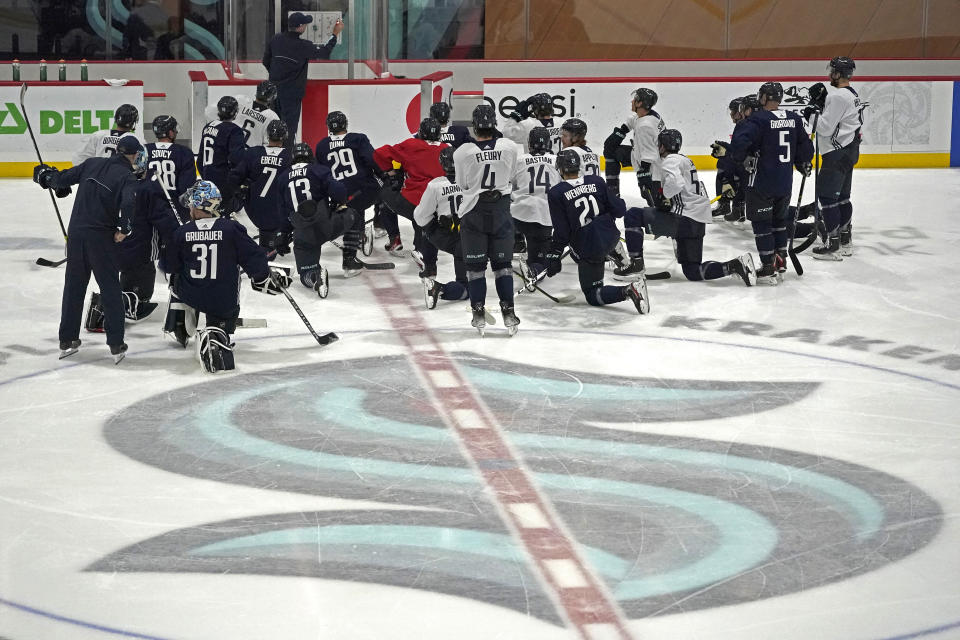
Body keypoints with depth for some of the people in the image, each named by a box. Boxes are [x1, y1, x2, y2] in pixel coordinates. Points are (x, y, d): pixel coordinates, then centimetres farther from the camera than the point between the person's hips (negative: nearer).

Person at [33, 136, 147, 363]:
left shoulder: (92, 164, 7)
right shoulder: (127, 177, -8)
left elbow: (64, 178, 11)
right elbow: (128, 203, -25)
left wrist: (45, 175, 32)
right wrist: (123, 228, -11)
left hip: (76, 232, 5)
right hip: (101, 237, -5)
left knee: (74, 286, 14)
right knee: (110, 289, 3)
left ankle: (67, 341, 20)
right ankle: (116, 345, 2)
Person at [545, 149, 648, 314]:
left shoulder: (556, 194, -13)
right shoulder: (596, 182, -3)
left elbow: (561, 232, -13)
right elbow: (619, 209, 0)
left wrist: (554, 256, -2)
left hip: (588, 249, -5)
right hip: (611, 237, 5)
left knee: (593, 295, 4)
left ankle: (628, 291, -21)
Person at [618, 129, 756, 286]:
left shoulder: (670, 160, -9)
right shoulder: (684, 160, 23)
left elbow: (675, 183, -29)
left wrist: (664, 196, -14)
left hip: (685, 220, -10)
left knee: (633, 215, -5)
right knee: (693, 272, 12)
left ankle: (636, 263, -4)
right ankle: (736, 266, -1)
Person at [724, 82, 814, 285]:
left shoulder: (758, 119, -16)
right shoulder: (794, 119, 4)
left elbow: (740, 142, -26)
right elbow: (805, 145, 13)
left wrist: (734, 155, -6)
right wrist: (804, 164, 31)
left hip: (761, 182, -6)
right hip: (785, 183, 6)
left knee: (761, 223, 1)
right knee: (779, 220, 21)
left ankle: (769, 269, -1)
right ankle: (781, 262, 24)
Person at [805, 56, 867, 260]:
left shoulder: (838, 96, -20)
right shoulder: (852, 94, 13)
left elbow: (825, 128, -20)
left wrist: (811, 115, -3)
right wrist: (821, 103, 6)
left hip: (838, 153, -10)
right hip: (850, 151, 10)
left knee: (826, 195, -7)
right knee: (842, 196, 16)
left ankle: (833, 245, -8)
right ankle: (845, 242, 22)